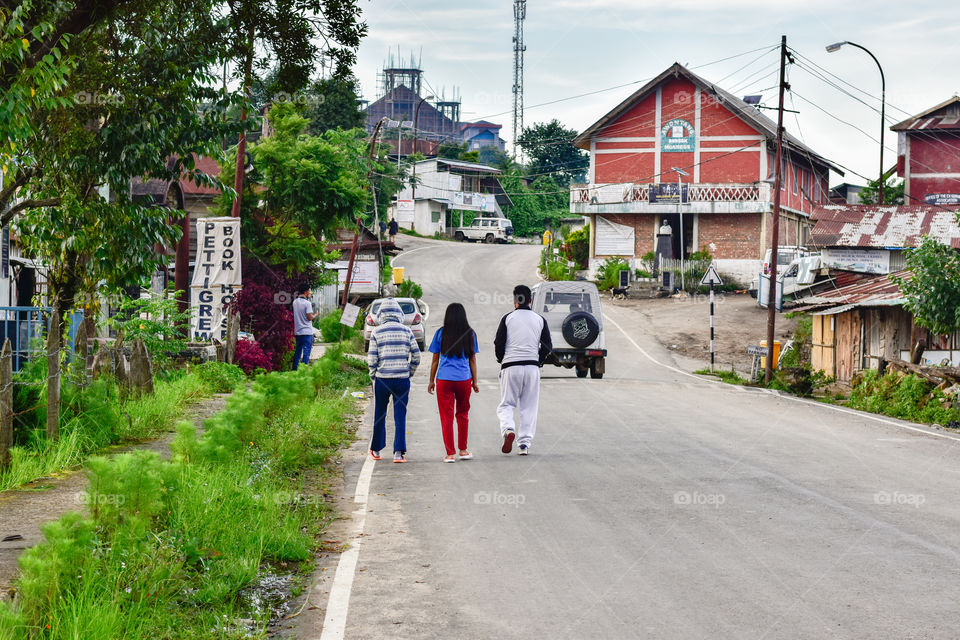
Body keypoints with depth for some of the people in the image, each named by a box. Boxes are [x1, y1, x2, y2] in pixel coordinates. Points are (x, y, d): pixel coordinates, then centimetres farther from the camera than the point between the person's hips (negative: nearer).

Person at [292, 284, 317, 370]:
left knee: (297, 351, 14)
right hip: (307, 332, -7)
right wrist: (315, 315, 3)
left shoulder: (295, 302, 8)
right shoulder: (307, 303, -14)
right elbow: (310, 317, -17)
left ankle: (295, 369, 17)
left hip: (297, 331, 7)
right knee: (306, 352, -4)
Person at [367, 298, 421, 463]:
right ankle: (399, 452, -3)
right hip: (403, 379, 0)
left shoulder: (376, 333, -3)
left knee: (379, 415, 14)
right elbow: (416, 355, 1)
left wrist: (373, 377, 9)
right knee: (400, 416, 4)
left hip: (382, 379, 0)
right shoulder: (406, 331, 1)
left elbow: (372, 358, -5)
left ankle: (376, 450, 26)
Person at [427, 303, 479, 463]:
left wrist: (431, 381, 12)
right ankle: (463, 450, 22)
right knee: (463, 414, 17)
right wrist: (475, 382, 14)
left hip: (444, 379, -1)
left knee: (446, 416, 3)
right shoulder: (470, 334, 3)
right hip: (464, 378, 1)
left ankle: (450, 454, 2)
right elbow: (472, 360, 7)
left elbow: (435, 360, 4)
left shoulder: (441, 333, 0)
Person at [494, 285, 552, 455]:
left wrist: (501, 361, 16)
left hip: (511, 366, -2)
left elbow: (498, 344, -2)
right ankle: (525, 443, 2)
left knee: (506, 405, 6)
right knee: (529, 407, 8)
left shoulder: (508, 318, 0)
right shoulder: (540, 320, 7)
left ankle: (508, 429, -22)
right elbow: (548, 346, 5)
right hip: (532, 367, 2)